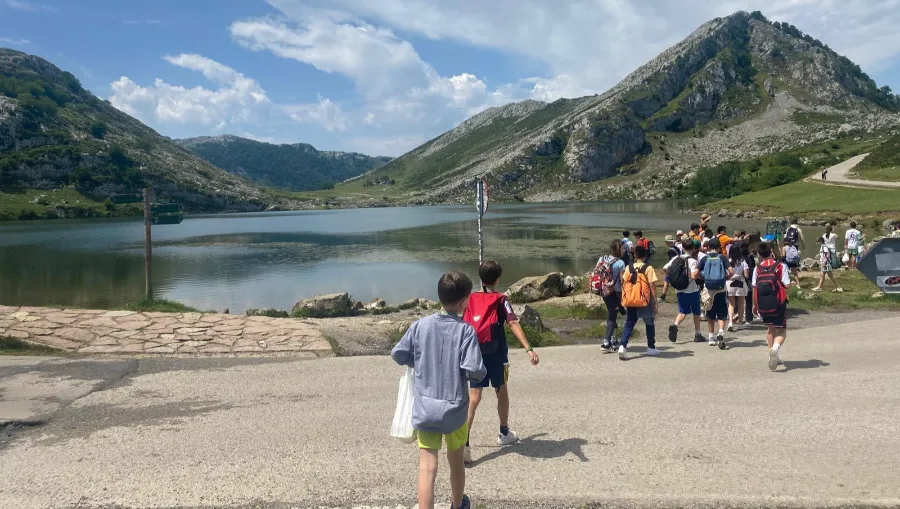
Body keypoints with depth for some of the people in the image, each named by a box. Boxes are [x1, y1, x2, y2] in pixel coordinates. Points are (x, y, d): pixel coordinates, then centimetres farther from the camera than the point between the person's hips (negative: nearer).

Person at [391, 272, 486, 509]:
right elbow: (474, 370, -18)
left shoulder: (420, 325, -4)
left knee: (427, 468, 1)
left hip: (425, 407, 1)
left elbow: (397, 354, 3)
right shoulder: (466, 330, -13)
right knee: (456, 462, 22)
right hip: (454, 408, -1)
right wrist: (482, 372, 4)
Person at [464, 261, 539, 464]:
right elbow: (513, 324, -20)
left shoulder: (472, 299, 4)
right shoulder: (501, 300, -6)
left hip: (476, 354, 2)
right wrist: (529, 349, -28)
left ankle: (464, 442, -17)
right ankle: (504, 433, 37)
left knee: (474, 398, -3)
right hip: (496, 355, -2)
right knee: (501, 392, 20)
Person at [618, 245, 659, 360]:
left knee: (629, 324, 5)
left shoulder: (628, 267, 3)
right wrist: (655, 302, -5)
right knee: (650, 324, 17)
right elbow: (652, 286, -10)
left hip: (630, 301, 2)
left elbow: (624, 283, 3)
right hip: (645, 301, -2)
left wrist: (624, 300, 12)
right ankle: (651, 348, 24)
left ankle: (622, 345, -14)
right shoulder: (648, 268, -7)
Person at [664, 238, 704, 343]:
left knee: (683, 312, 12)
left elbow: (664, 269, -3)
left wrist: (673, 278, 9)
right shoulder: (692, 261, -14)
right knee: (696, 312, 14)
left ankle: (675, 325, -17)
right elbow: (693, 276, -24)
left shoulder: (676, 258, 1)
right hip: (692, 290, -4)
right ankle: (697, 334, 21)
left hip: (679, 290, 4)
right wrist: (699, 275, -4)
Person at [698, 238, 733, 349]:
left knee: (710, 315, 14)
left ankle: (712, 338, 20)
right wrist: (725, 278, 8)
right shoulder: (722, 258, -1)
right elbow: (731, 272, -11)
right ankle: (721, 332, -22)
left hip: (708, 289, 1)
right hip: (721, 289, -1)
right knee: (722, 315, 3)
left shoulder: (705, 259, 0)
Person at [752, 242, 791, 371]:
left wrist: (754, 305, 14)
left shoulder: (757, 268, 4)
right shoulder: (781, 266, -3)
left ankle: (774, 357, 24)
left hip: (763, 304, 3)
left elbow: (754, 288, 4)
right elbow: (787, 285, -9)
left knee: (770, 328, 22)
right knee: (781, 331, 5)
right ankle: (776, 347, -26)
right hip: (778, 302, -3)